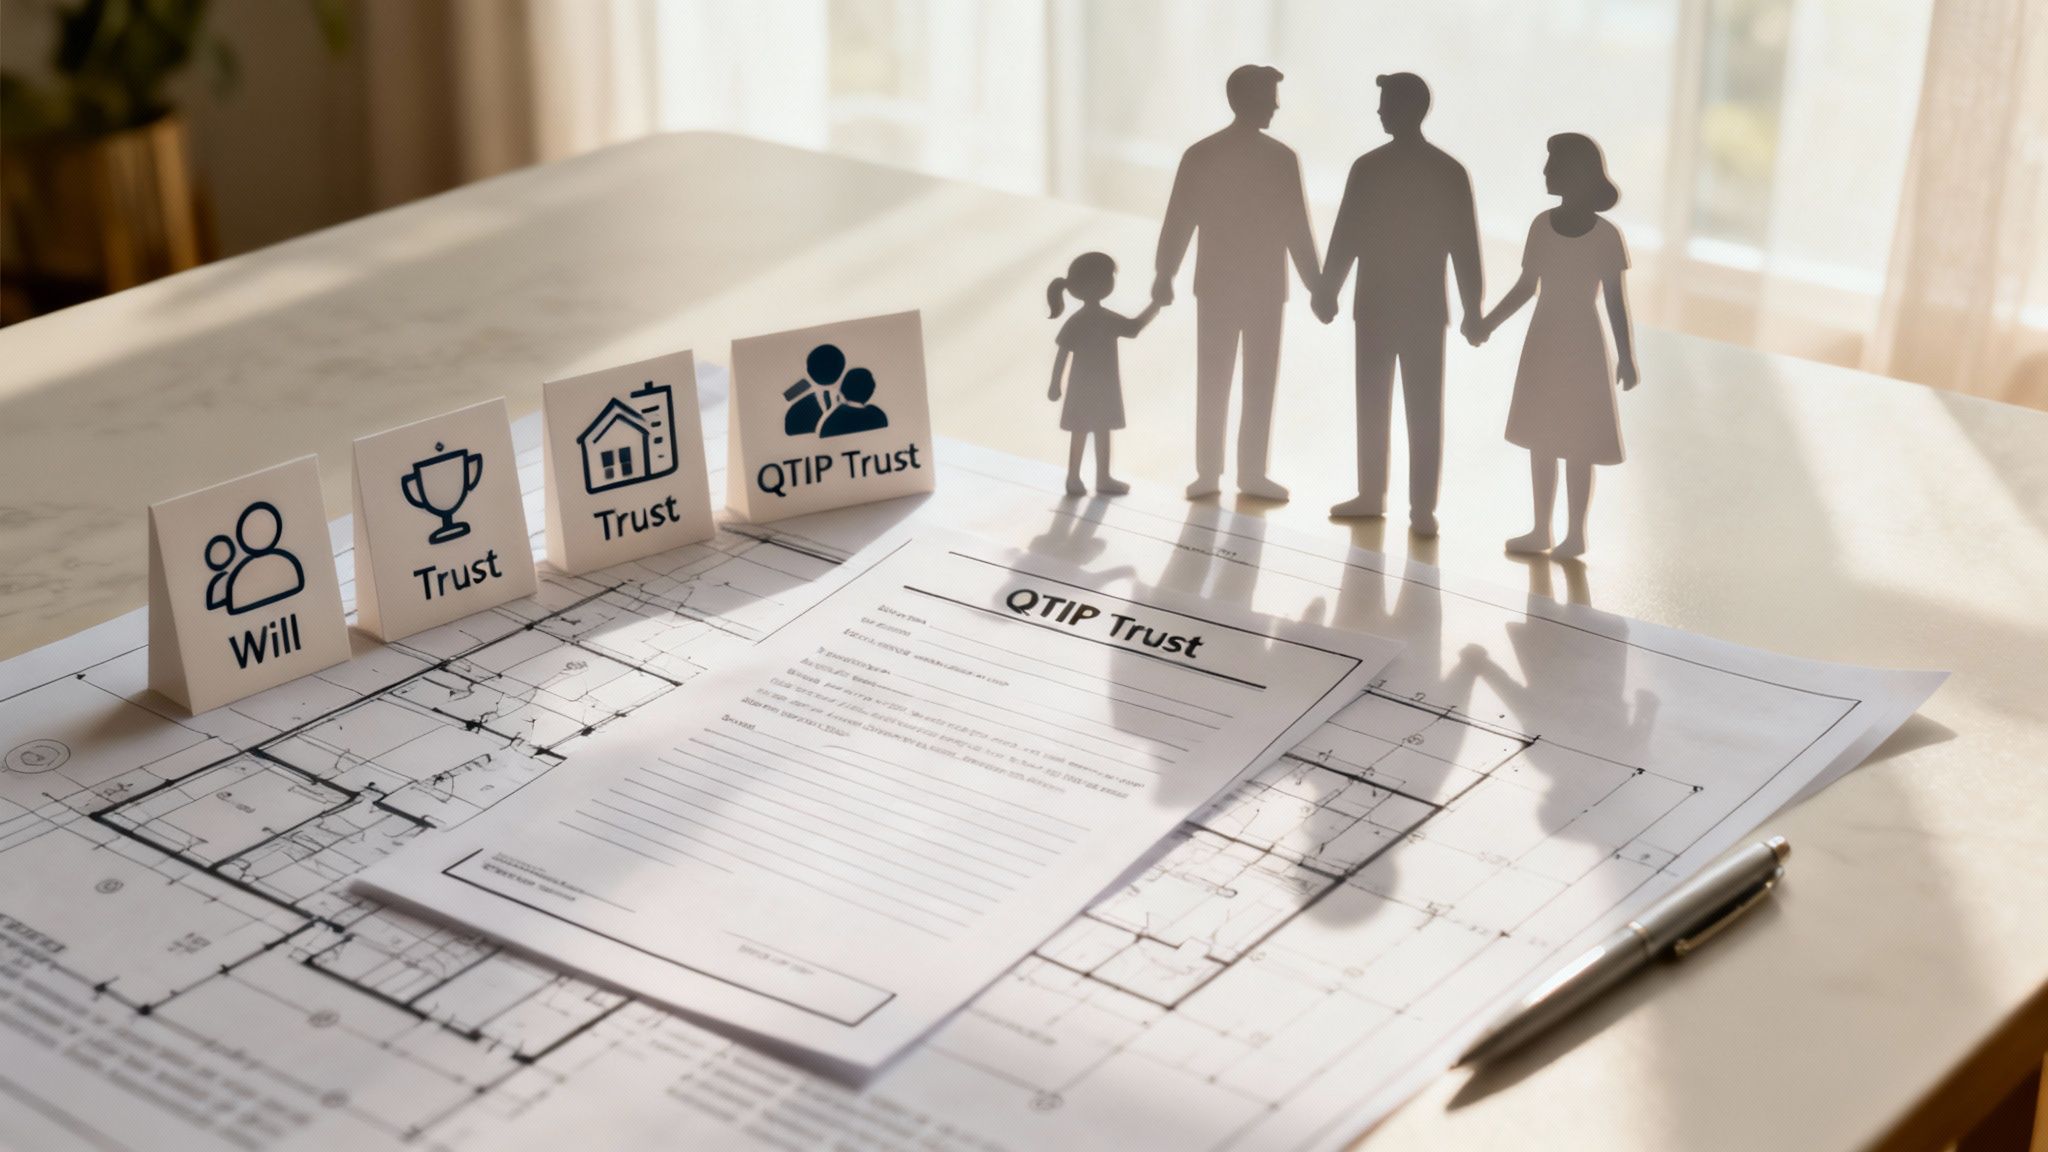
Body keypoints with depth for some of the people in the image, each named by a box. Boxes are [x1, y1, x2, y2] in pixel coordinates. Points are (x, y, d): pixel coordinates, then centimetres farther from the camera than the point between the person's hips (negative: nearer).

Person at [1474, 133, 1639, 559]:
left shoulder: (1606, 236, -12)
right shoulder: (1542, 225, 1)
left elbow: (1615, 300, -8)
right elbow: (1526, 286, 9)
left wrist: (1625, 357, -8)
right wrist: (1489, 323, 3)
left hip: (1582, 346, -5)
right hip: (1544, 343, 5)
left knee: (1577, 446, 2)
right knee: (1541, 440, 10)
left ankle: (1575, 533, 11)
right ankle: (1541, 530, 19)